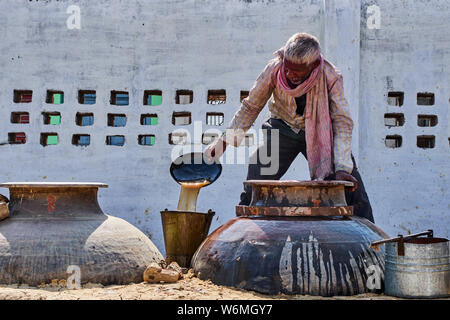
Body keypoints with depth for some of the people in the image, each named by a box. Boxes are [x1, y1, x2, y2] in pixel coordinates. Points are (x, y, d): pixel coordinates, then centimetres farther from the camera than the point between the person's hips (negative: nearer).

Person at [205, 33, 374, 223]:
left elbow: (342, 123, -22)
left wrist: (342, 169, -32)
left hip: (320, 131, -1)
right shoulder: (274, 69, -23)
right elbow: (251, 106, -7)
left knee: (352, 187, -10)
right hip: (283, 128, 1)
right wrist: (224, 141, -10)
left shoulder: (331, 77, -25)